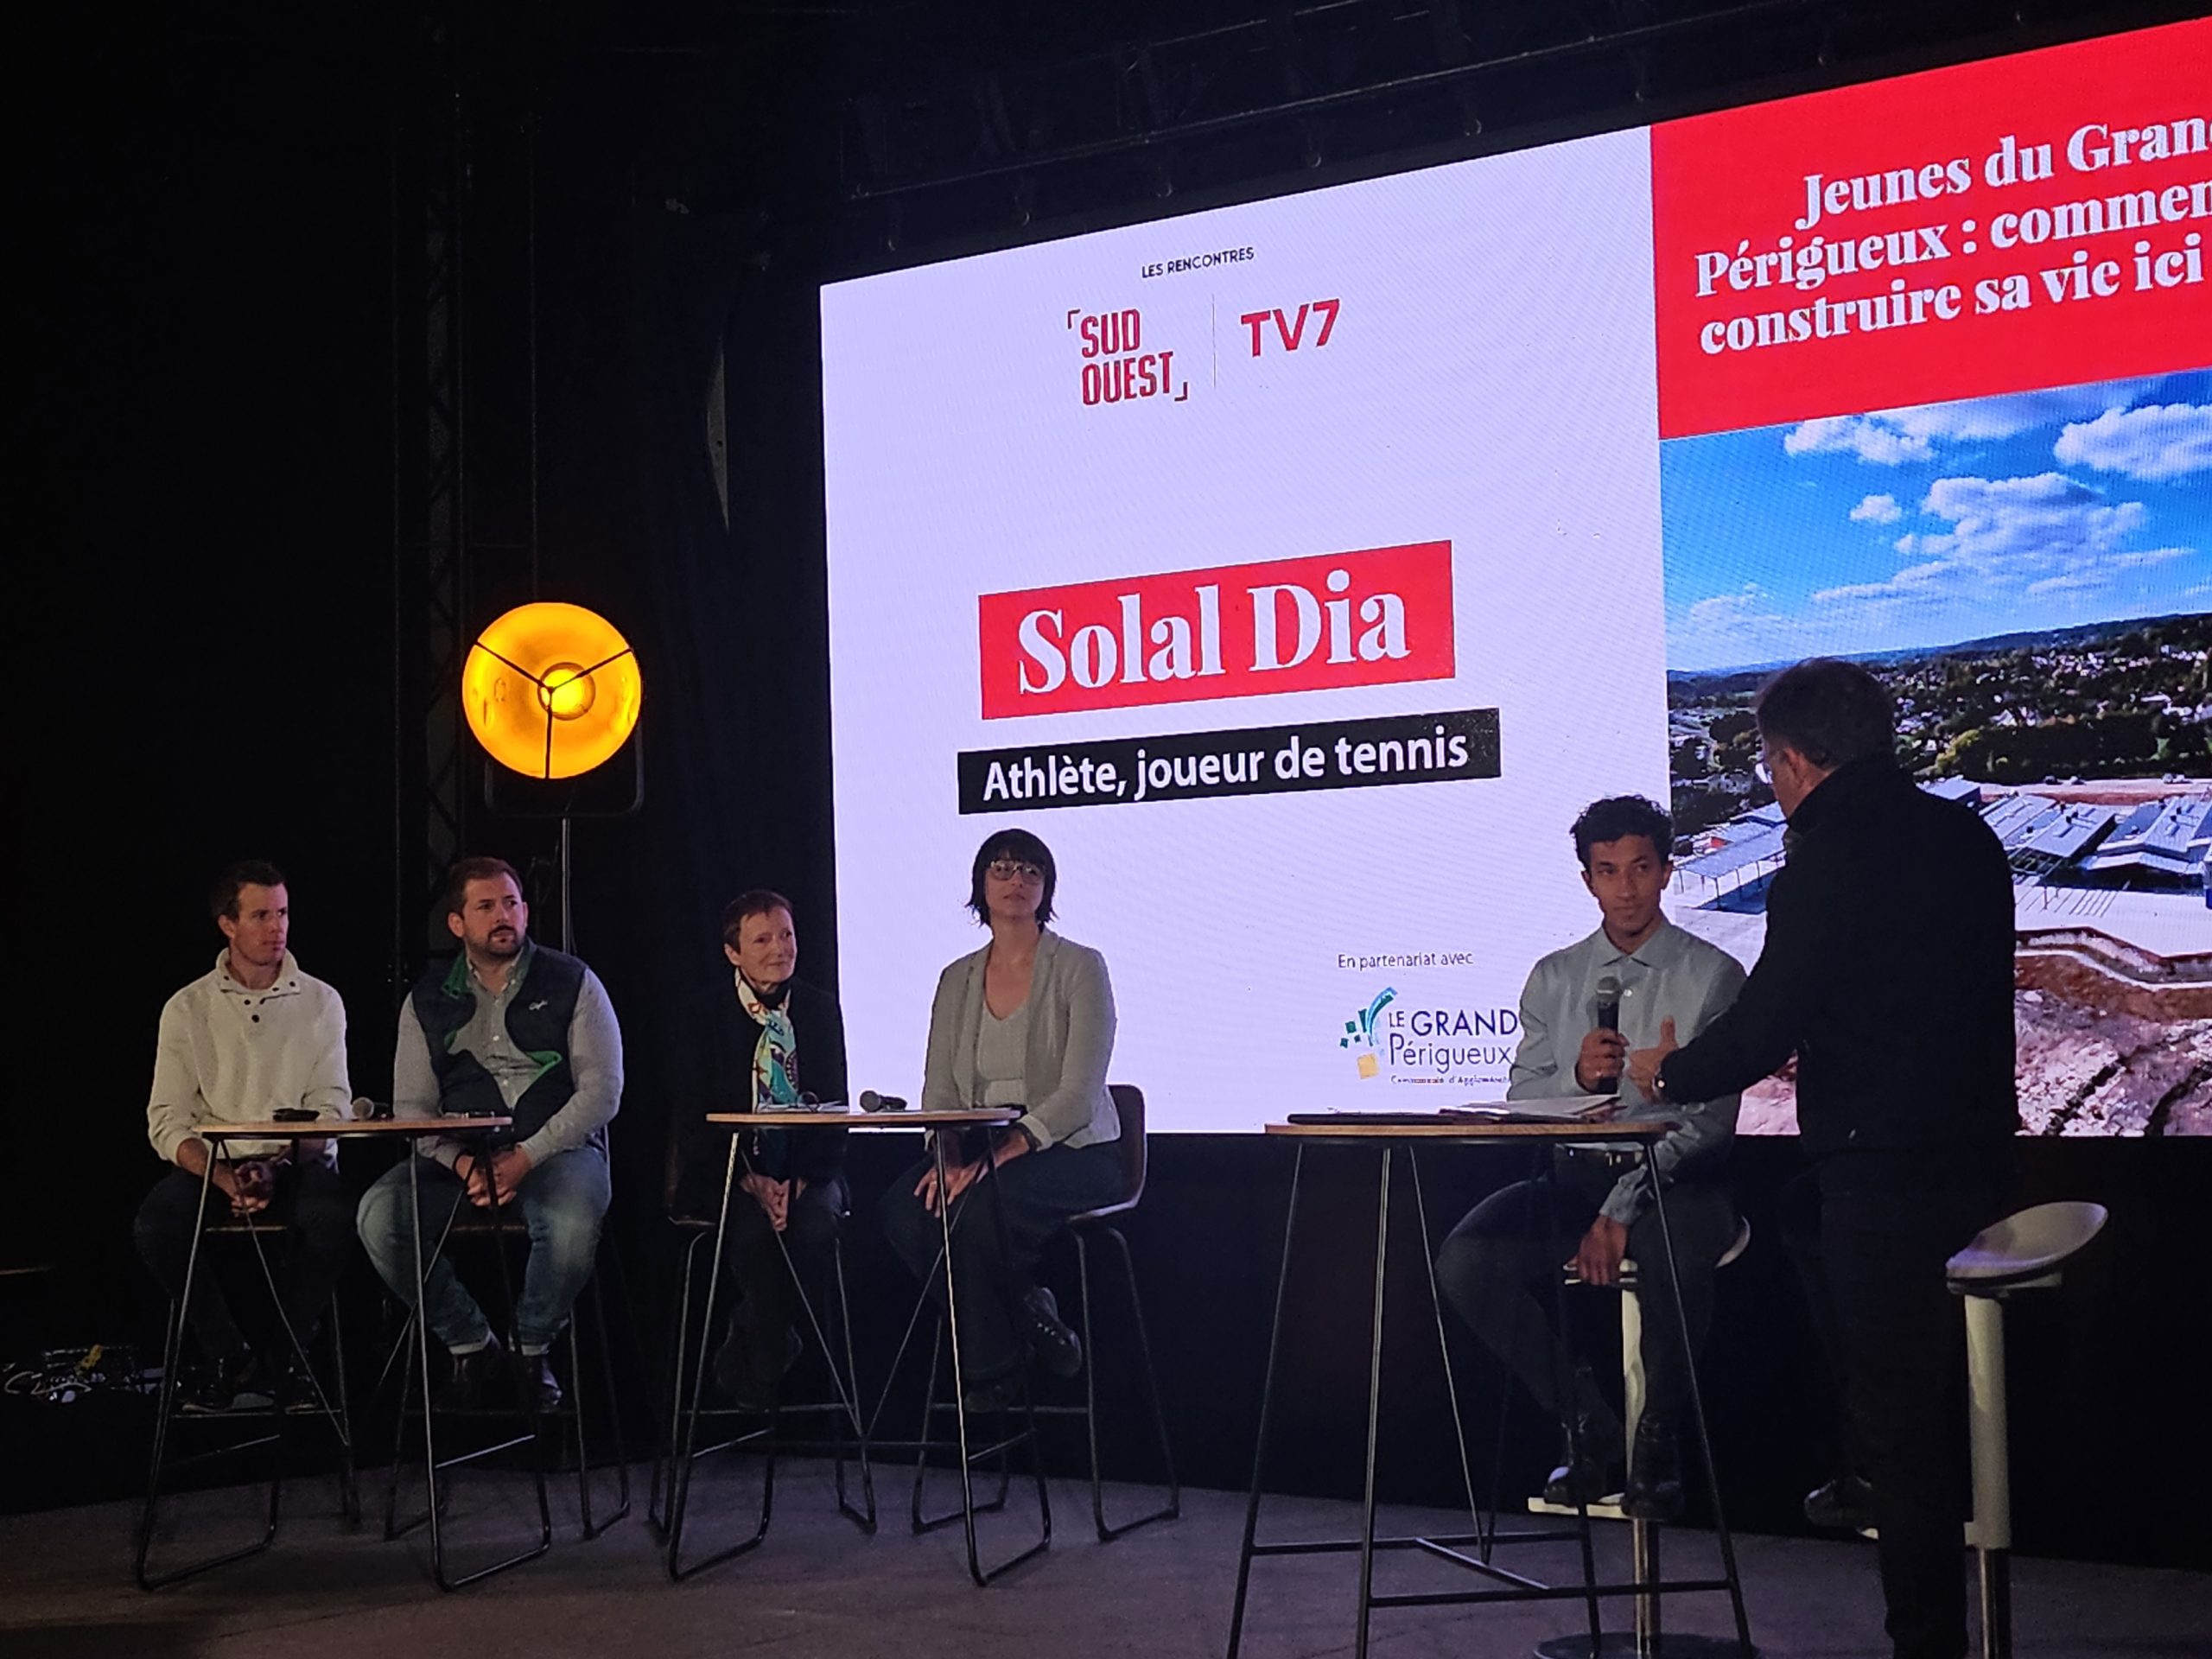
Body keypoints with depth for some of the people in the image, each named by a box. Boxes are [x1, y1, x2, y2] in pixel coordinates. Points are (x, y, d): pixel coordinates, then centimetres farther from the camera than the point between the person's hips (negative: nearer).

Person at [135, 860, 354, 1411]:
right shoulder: (187, 1008, 5)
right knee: (156, 1227, -30)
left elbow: (332, 1111, -1)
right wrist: (223, 1178, -20)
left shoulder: (321, 1002, 5)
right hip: (211, 1164, 1)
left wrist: (278, 1170, -19)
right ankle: (229, 1355, -10)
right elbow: (167, 1121, -1)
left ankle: (279, 1357, -13)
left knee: (333, 1220, -34)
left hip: (298, 1164, -1)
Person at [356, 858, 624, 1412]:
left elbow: (602, 1091, -4)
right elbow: (412, 1107, 6)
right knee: (380, 1215, -26)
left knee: (572, 1225, -36)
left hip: (556, 1147, -3)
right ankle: (471, 1344, -4)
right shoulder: (428, 999, 11)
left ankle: (532, 1347, -4)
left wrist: (527, 1157, -15)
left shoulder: (572, 983, 3)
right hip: (459, 1152, 3)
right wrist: (462, 1163, -14)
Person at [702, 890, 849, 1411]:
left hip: (808, 1168, 1)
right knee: (753, 1230, -31)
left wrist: (800, 1181, -14)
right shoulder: (707, 1016, 1)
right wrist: (753, 1179, -18)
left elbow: (835, 1110, 2)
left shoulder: (822, 1010, 7)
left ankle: (746, 1345, -5)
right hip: (734, 1167, -1)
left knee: (816, 1225, -30)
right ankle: (770, 1359, -6)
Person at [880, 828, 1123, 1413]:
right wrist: (949, 1156, -16)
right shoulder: (957, 980, 11)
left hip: (1073, 1153, -5)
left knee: (978, 1204, -35)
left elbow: (1079, 1094, -14)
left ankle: (993, 1369, -10)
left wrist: (1000, 1154, -25)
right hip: (978, 1151, 5)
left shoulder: (1080, 968, -5)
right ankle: (1024, 1312, -8)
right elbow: (939, 1090, 6)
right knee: (905, 1207, -26)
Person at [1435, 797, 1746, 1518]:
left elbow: (1710, 1120, -7)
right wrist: (1575, 1075, -13)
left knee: (1676, 1256, -39)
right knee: (1465, 1260, -23)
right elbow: (1519, 1103, 10)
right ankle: (1585, 1418, -5)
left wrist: (1623, 1211, -17)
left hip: (1675, 1180, -4)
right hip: (1573, 1174, 4)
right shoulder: (1554, 977, 14)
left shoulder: (1713, 976, 1)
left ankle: (1657, 1434, -12)